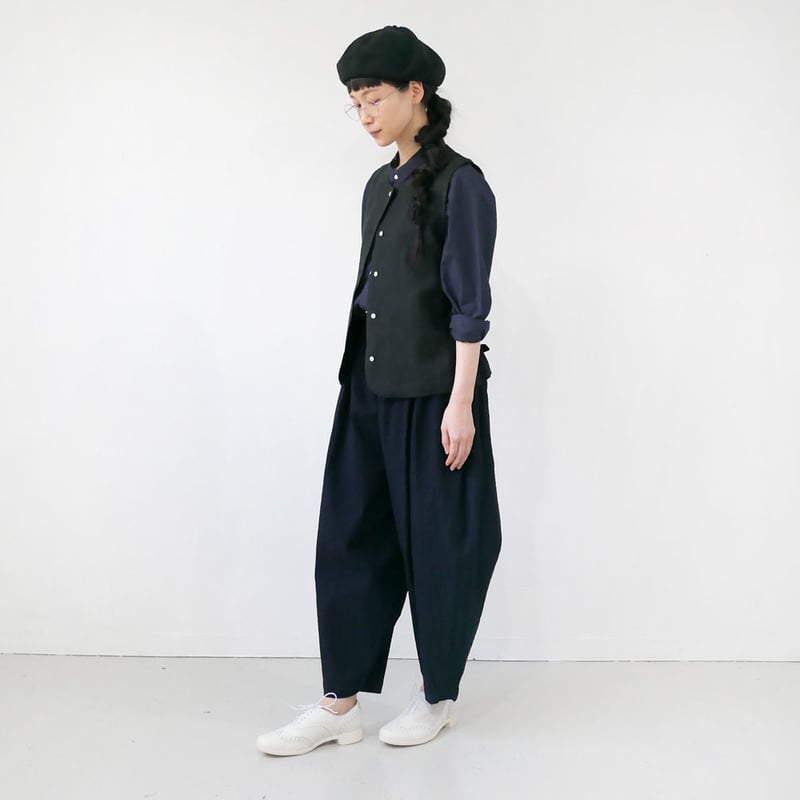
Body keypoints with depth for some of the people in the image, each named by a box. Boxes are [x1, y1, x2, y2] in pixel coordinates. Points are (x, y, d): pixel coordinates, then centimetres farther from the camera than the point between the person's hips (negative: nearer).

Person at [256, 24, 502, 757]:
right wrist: (357, 378, 17)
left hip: (432, 394, -7)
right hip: (370, 392, 8)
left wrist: (461, 403, -17)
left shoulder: (459, 184, -9)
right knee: (350, 538, 7)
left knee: (435, 544, 6)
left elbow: (470, 304, -13)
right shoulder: (380, 185, 13)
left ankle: (439, 696, 24)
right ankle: (340, 704, 17)